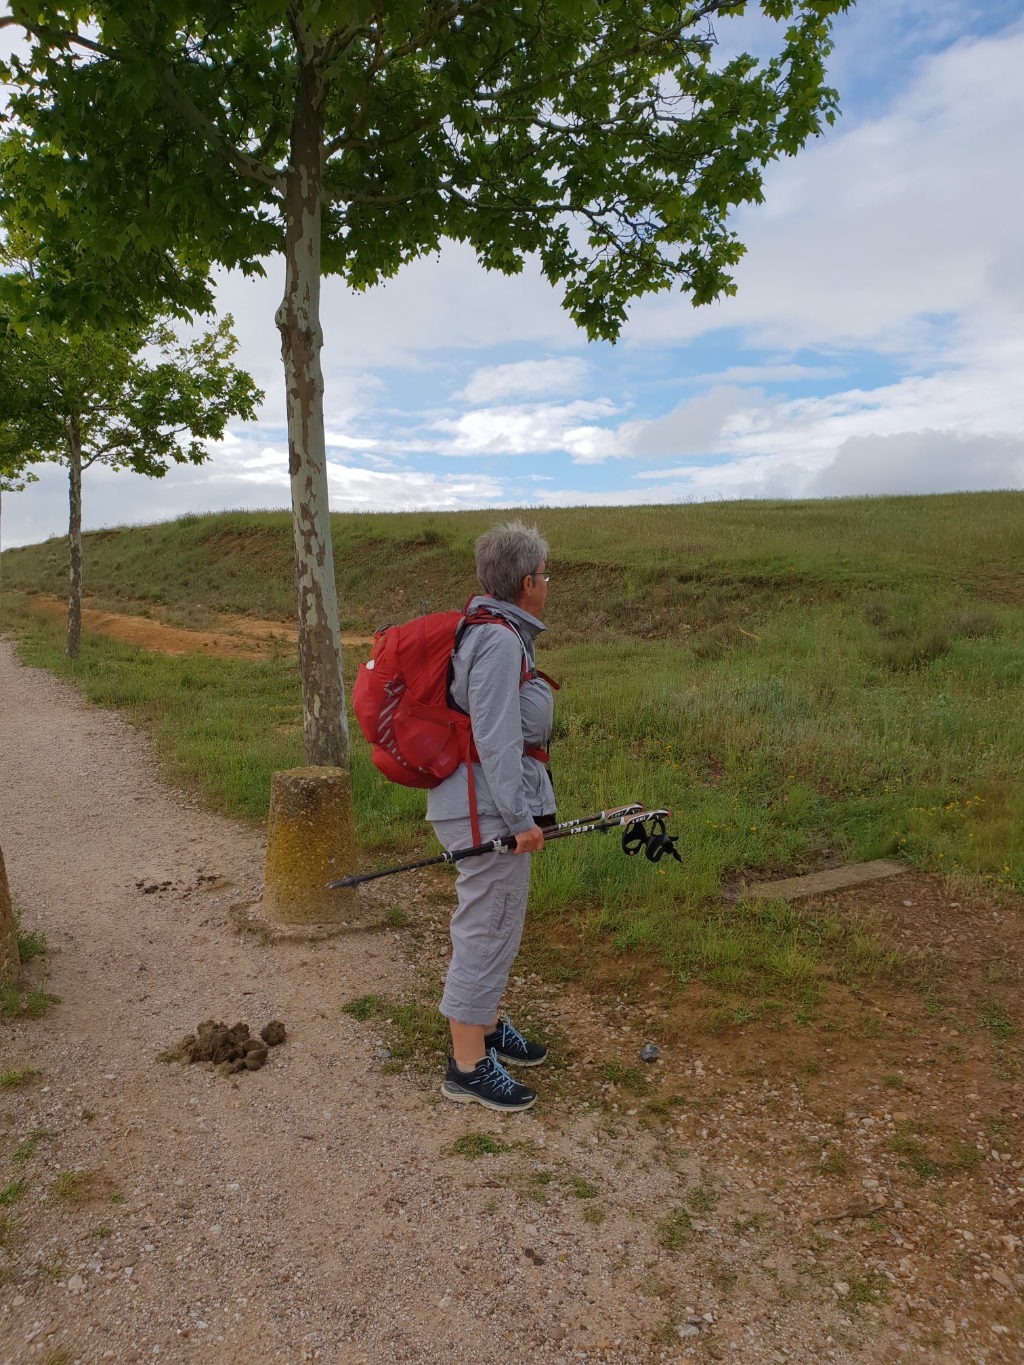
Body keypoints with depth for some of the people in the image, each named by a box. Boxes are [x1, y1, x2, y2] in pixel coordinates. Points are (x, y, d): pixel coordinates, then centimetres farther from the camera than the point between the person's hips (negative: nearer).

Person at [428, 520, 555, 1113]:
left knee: (495, 925, 22)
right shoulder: (500, 641, -19)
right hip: (490, 809, -11)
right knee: (488, 929, -2)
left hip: (490, 805, 11)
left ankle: (487, 1026, 39)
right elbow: (496, 738, -24)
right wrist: (520, 817, -20)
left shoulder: (490, 630, 14)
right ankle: (469, 1066, 10)